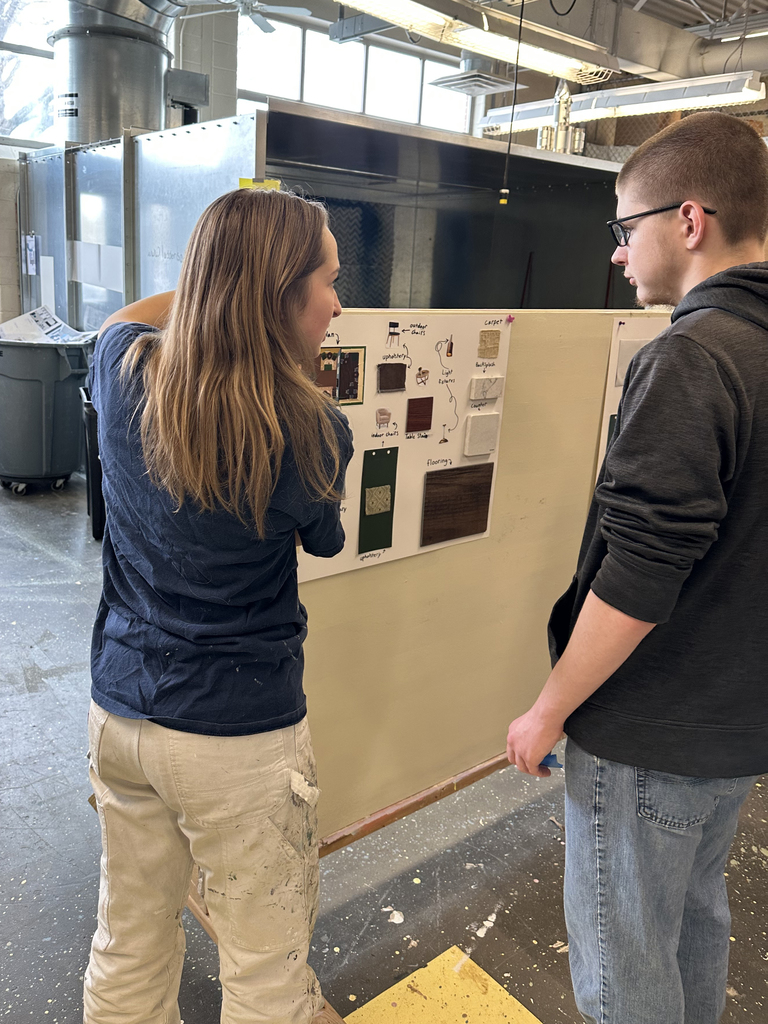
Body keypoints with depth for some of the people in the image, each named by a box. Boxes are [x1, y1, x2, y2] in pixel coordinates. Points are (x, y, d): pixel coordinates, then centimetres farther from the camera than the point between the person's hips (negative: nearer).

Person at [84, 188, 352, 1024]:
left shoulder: (122, 369, -8)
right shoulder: (309, 429, -20)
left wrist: (209, 274, 18)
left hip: (117, 711, 6)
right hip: (239, 737, -5)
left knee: (127, 945, 25)